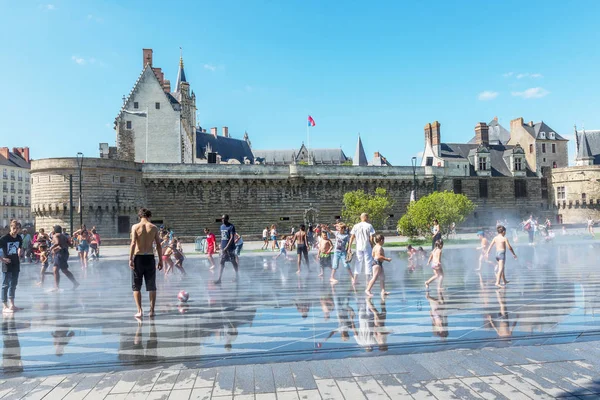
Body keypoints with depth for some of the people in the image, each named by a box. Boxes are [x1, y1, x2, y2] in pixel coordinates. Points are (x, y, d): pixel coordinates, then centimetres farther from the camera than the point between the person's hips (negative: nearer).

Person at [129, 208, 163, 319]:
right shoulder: (154, 227, 2)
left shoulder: (135, 227, -3)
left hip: (138, 257, -1)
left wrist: (130, 259, -10)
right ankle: (152, 311, 12)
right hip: (150, 258, 1)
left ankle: (140, 310, -1)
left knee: (136, 287, 8)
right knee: (151, 287, 10)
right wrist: (160, 260, 6)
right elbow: (159, 245, 1)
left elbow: (133, 243, -12)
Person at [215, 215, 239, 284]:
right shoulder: (222, 226, 11)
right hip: (223, 248, 6)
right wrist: (221, 247, 13)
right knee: (222, 263, 1)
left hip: (230, 248, -6)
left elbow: (232, 238, -18)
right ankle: (219, 279, -1)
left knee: (233, 262, 6)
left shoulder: (231, 227, -12)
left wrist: (226, 247, -22)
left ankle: (237, 276, 22)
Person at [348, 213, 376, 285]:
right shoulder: (369, 226, -5)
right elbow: (371, 238, -10)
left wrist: (349, 248, 4)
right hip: (367, 247, -3)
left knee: (358, 262, 13)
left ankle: (355, 280, 14)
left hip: (359, 247, 3)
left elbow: (352, 238, 2)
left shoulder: (356, 226, 4)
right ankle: (367, 280, 5)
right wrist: (372, 247, -1)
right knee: (368, 262, 5)